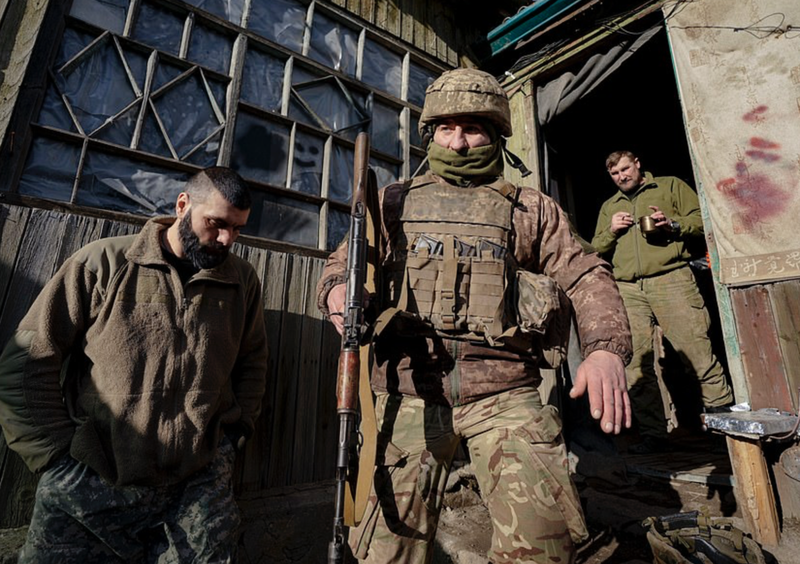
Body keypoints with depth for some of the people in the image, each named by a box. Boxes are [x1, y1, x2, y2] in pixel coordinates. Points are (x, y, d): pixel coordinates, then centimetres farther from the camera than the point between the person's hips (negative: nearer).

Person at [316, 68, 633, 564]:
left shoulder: (533, 209, 14)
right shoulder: (394, 203, 15)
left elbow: (586, 277, 8)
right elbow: (342, 264, 13)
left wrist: (606, 347, -11)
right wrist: (339, 290, -12)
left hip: (505, 392, 0)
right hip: (411, 390, 1)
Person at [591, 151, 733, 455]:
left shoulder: (671, 186, 17)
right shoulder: (608, 207, 25)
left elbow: (702, 218, 9)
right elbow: (595, 250, 22)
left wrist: (673, 224, -9)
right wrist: (611, 231, 4)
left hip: (671, 279, -2)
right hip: (627, 290, 3)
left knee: (696, 351, -8)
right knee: (636, 363, 0)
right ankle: (653, 433, 8)